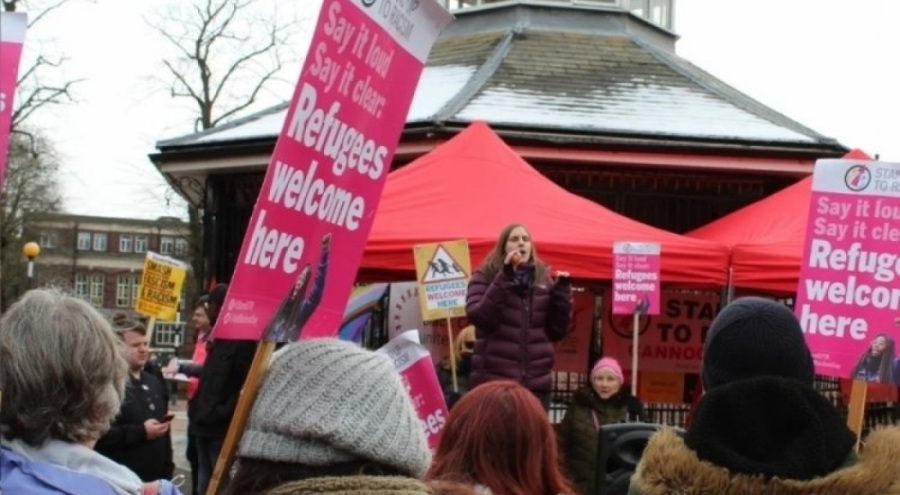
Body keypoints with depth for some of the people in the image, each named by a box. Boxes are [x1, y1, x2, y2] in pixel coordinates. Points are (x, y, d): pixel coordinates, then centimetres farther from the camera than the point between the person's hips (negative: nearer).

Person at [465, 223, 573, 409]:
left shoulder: (544, 279, 13)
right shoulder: (485, 277, 4)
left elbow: (557, 331, 11)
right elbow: (478, 317, -13)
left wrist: (562, 291, 0)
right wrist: (505, 277, -17)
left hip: (537, 381, 4)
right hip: (494, 380, -3)